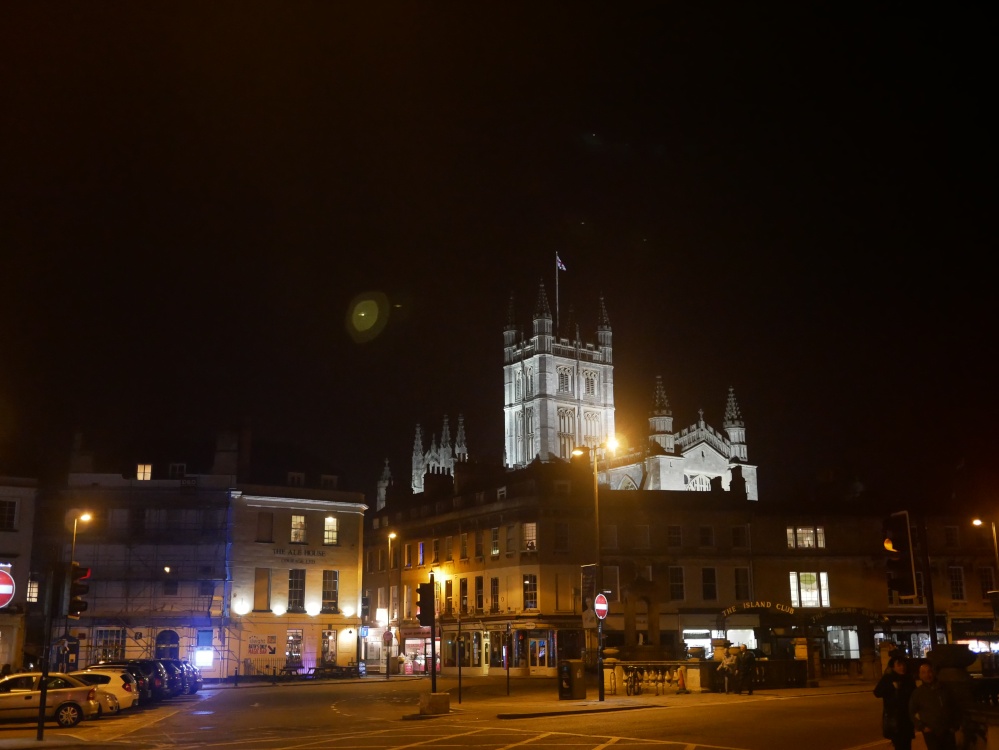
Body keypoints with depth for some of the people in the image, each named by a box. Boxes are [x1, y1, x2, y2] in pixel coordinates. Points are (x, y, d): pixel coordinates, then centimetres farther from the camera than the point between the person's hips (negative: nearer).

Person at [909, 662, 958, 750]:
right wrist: (921, 727, -4)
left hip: (947, 731, 3)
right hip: (931, 733, -3)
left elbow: (953, 707, 16)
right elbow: (912, 712, 4)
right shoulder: (918, 692, 0)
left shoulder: (944, 688, 7)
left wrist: (954, 725, 10)